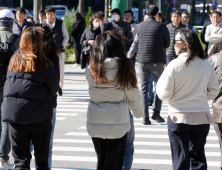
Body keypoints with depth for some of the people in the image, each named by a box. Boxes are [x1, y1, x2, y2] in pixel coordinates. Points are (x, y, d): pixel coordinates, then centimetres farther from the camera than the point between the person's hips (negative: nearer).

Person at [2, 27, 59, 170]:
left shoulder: (14, 61, 2)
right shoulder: (44, 64, -7)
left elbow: (7, 84, 7)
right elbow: (54, 88, 0)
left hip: (15, 113, 2)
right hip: (40, 114, -2)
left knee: (20, 158, 5)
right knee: (42, 156, 10)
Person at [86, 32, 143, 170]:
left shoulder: (92, 71, -6)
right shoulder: (124, 69, -9)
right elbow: (133, 96, -1)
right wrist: (139, 112, 18)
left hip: (95, 124, 2)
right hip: (118, 123, -2)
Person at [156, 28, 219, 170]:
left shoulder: (174, 65, -13)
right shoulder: (207, 65, 0)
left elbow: (164, 95, -11)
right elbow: (214, 92, 8)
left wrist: (160, 82, 7)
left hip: (179, 117, -3)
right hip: (202, 117, 4)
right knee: (198, 156, 15)